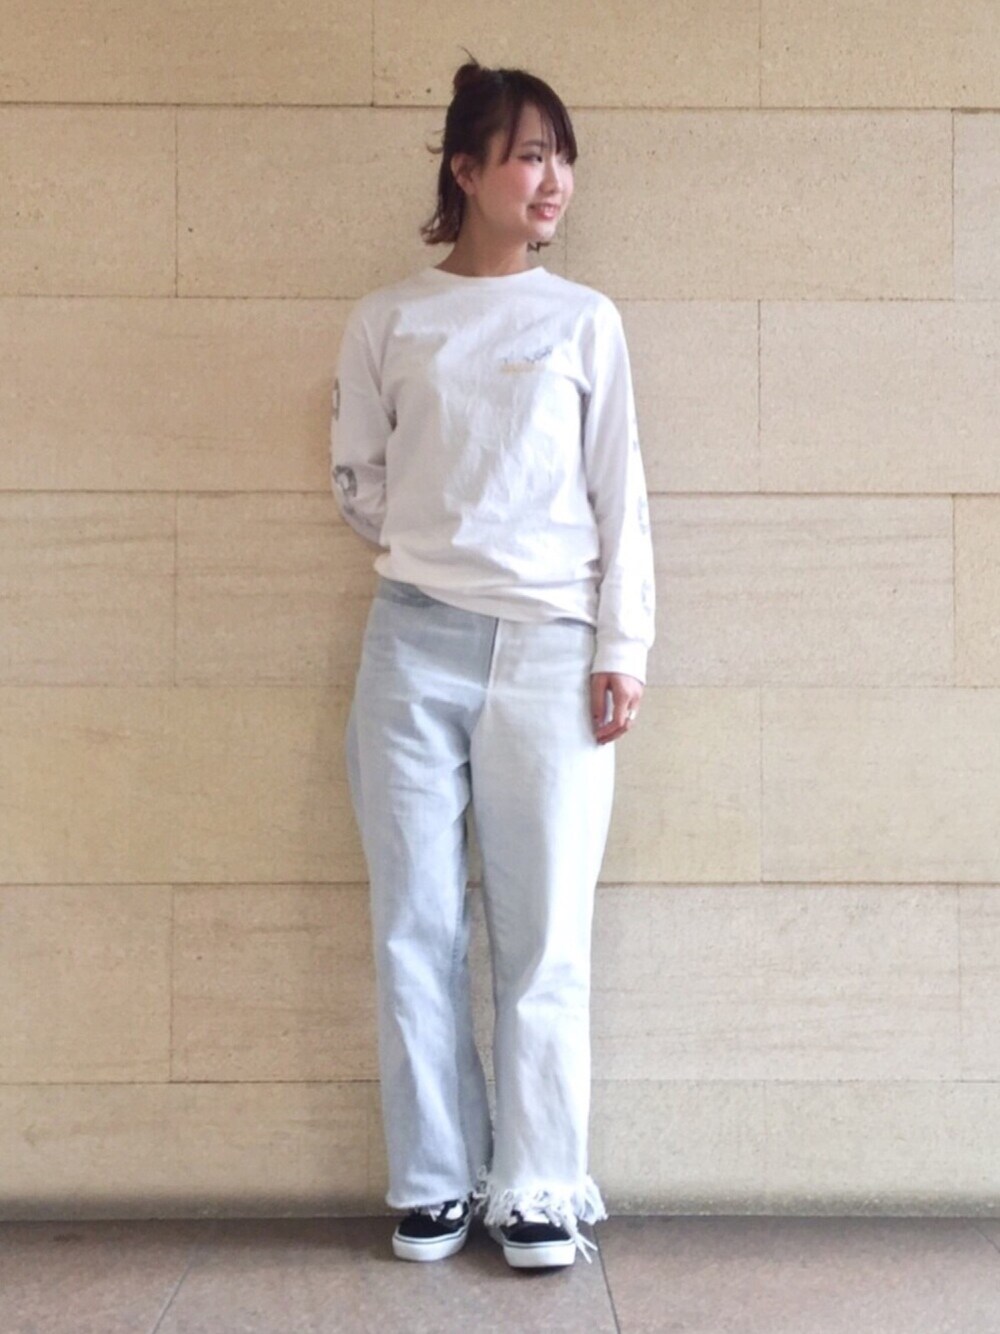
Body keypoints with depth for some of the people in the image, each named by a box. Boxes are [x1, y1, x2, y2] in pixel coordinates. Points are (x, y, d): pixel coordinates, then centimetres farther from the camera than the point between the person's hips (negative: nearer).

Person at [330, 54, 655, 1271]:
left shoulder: (585, 322, 7)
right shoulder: (386, 322, 6)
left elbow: (620, 499, 5)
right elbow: (357, 480, 13)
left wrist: (621, 650, -1)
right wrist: (436, 555, 6)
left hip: (550, 649, 0)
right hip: (417, 644, 1)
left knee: (544, 934, 0)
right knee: (416, 927, 4)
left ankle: (536, 1187, 13)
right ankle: (434, 1180, 18)